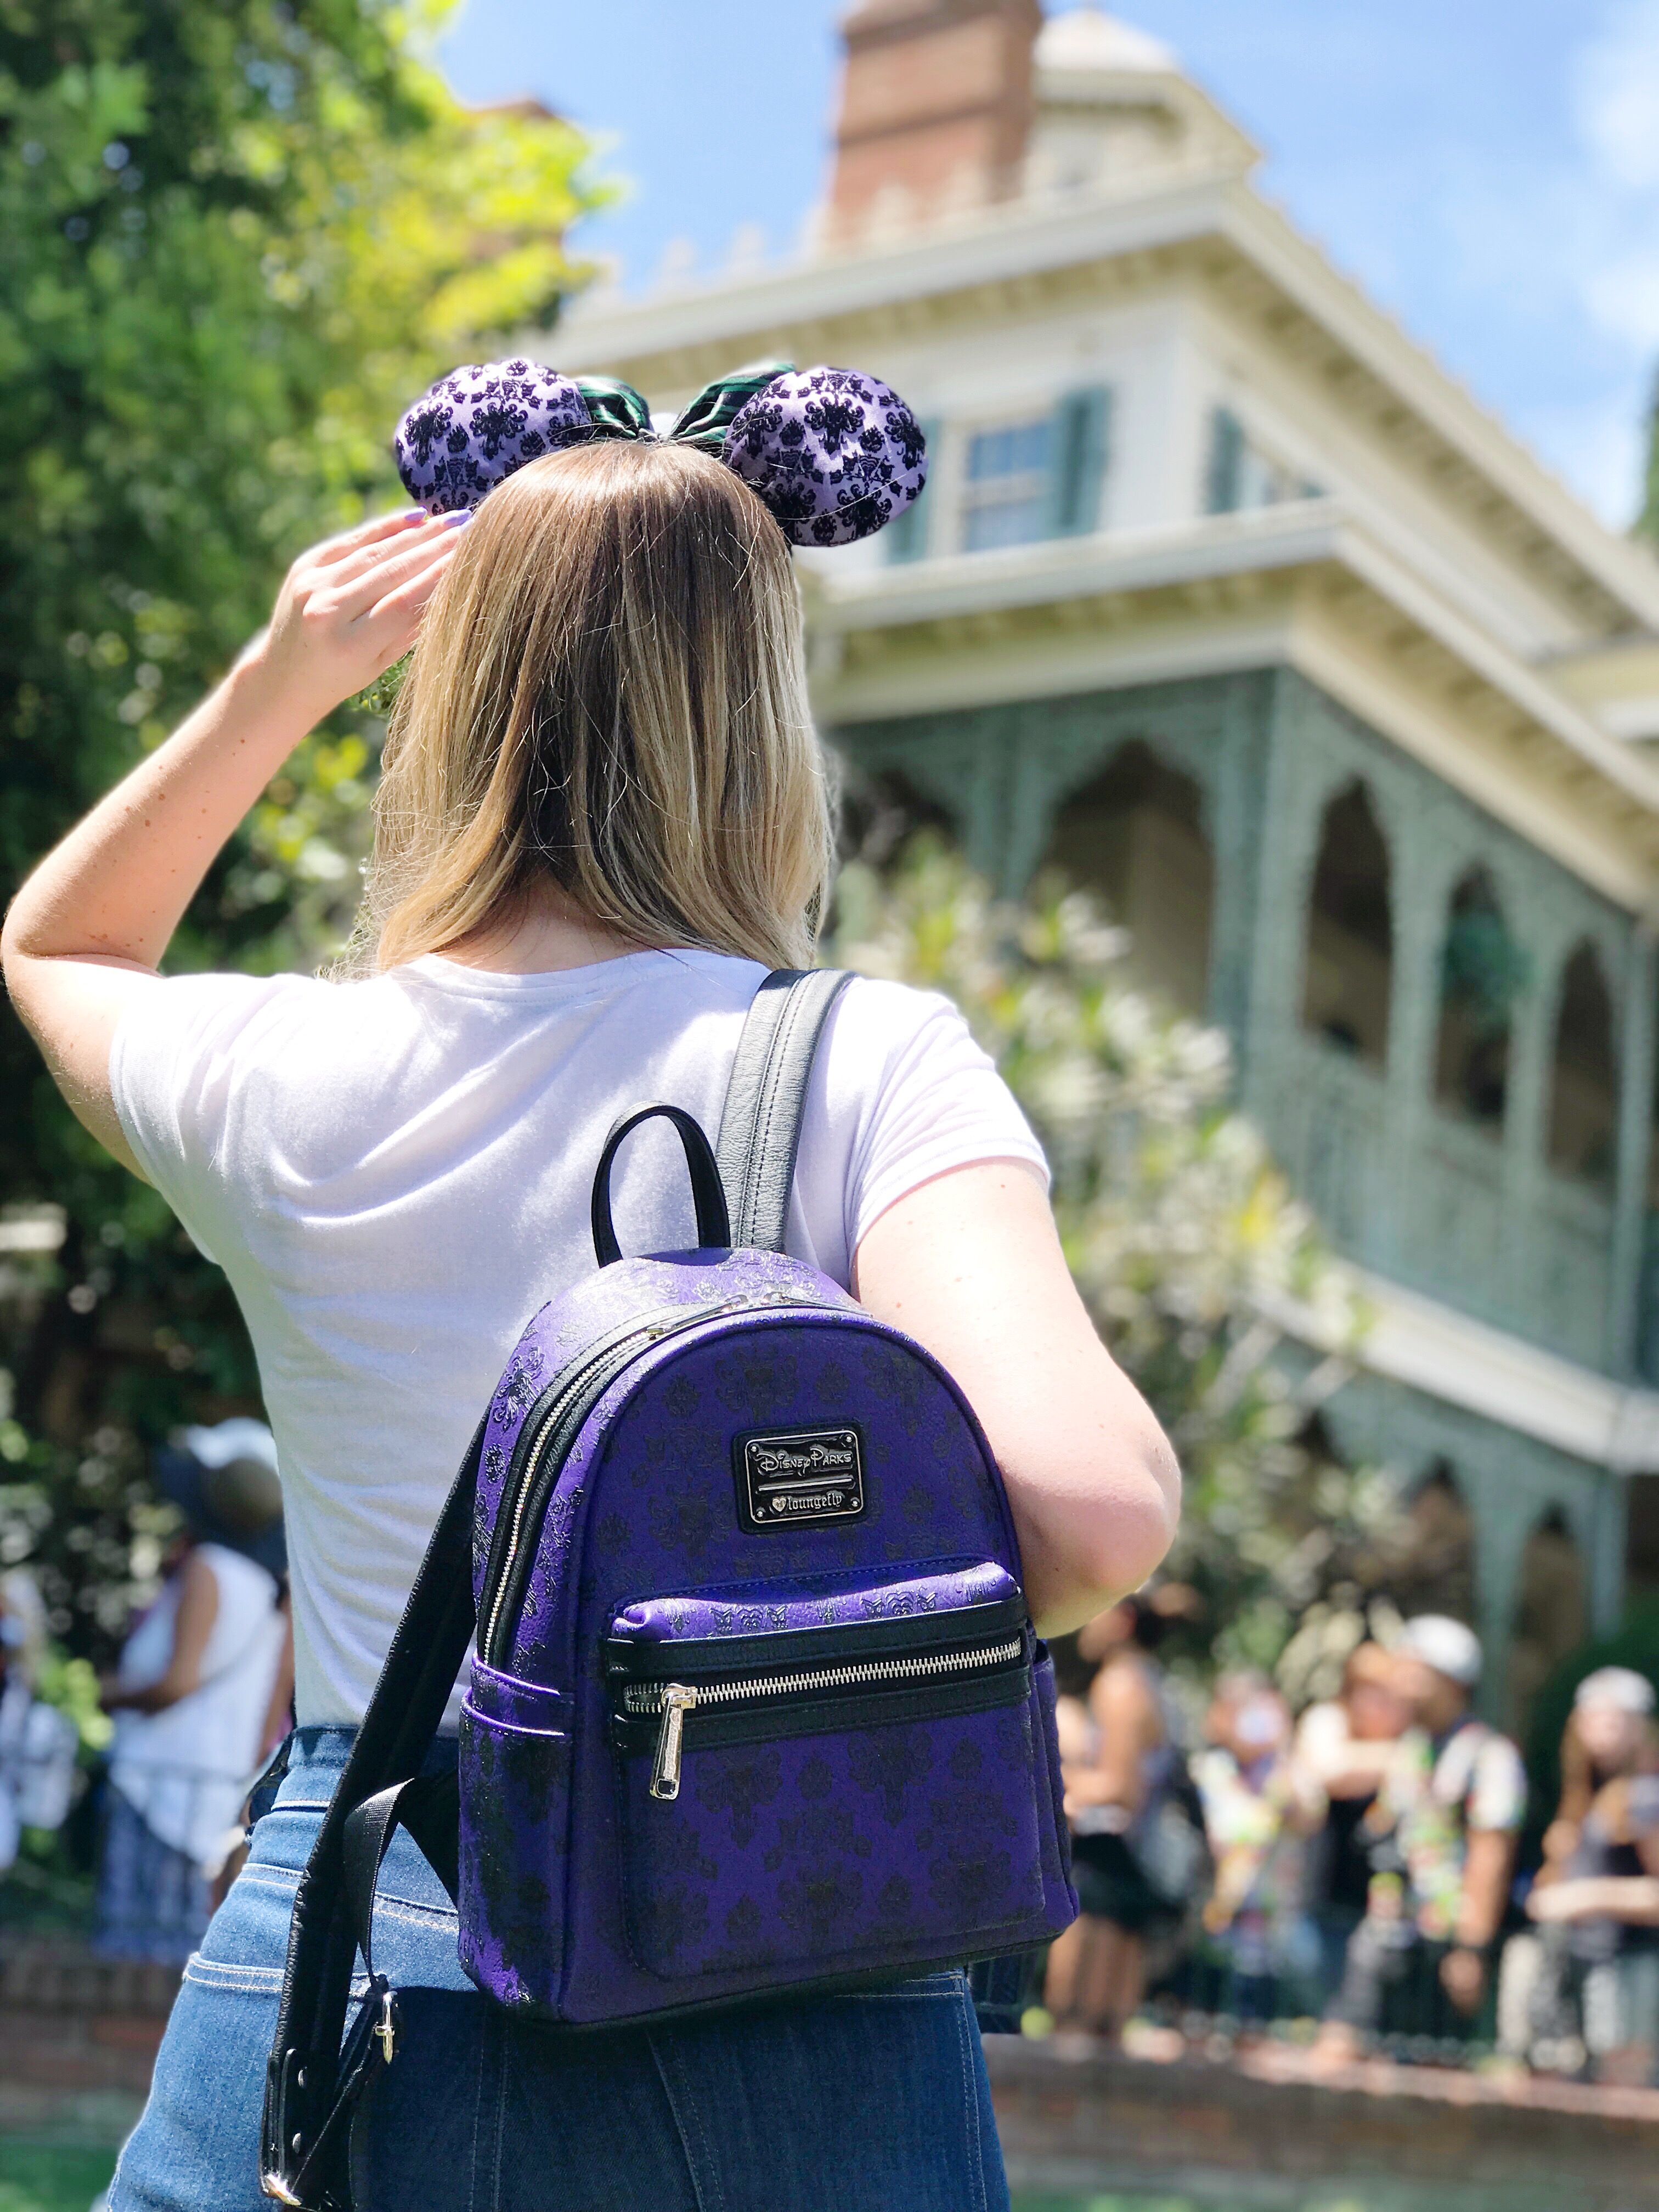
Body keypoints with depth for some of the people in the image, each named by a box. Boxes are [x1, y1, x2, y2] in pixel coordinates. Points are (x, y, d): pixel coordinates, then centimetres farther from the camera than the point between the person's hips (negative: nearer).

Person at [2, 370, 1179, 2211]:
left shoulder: (279, 1088, -1)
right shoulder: (867, 1066, -10)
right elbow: (1095, 1506, -24)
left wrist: (276, 678, 13)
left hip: (330, 1994, 2)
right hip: (784, 2023, -1)